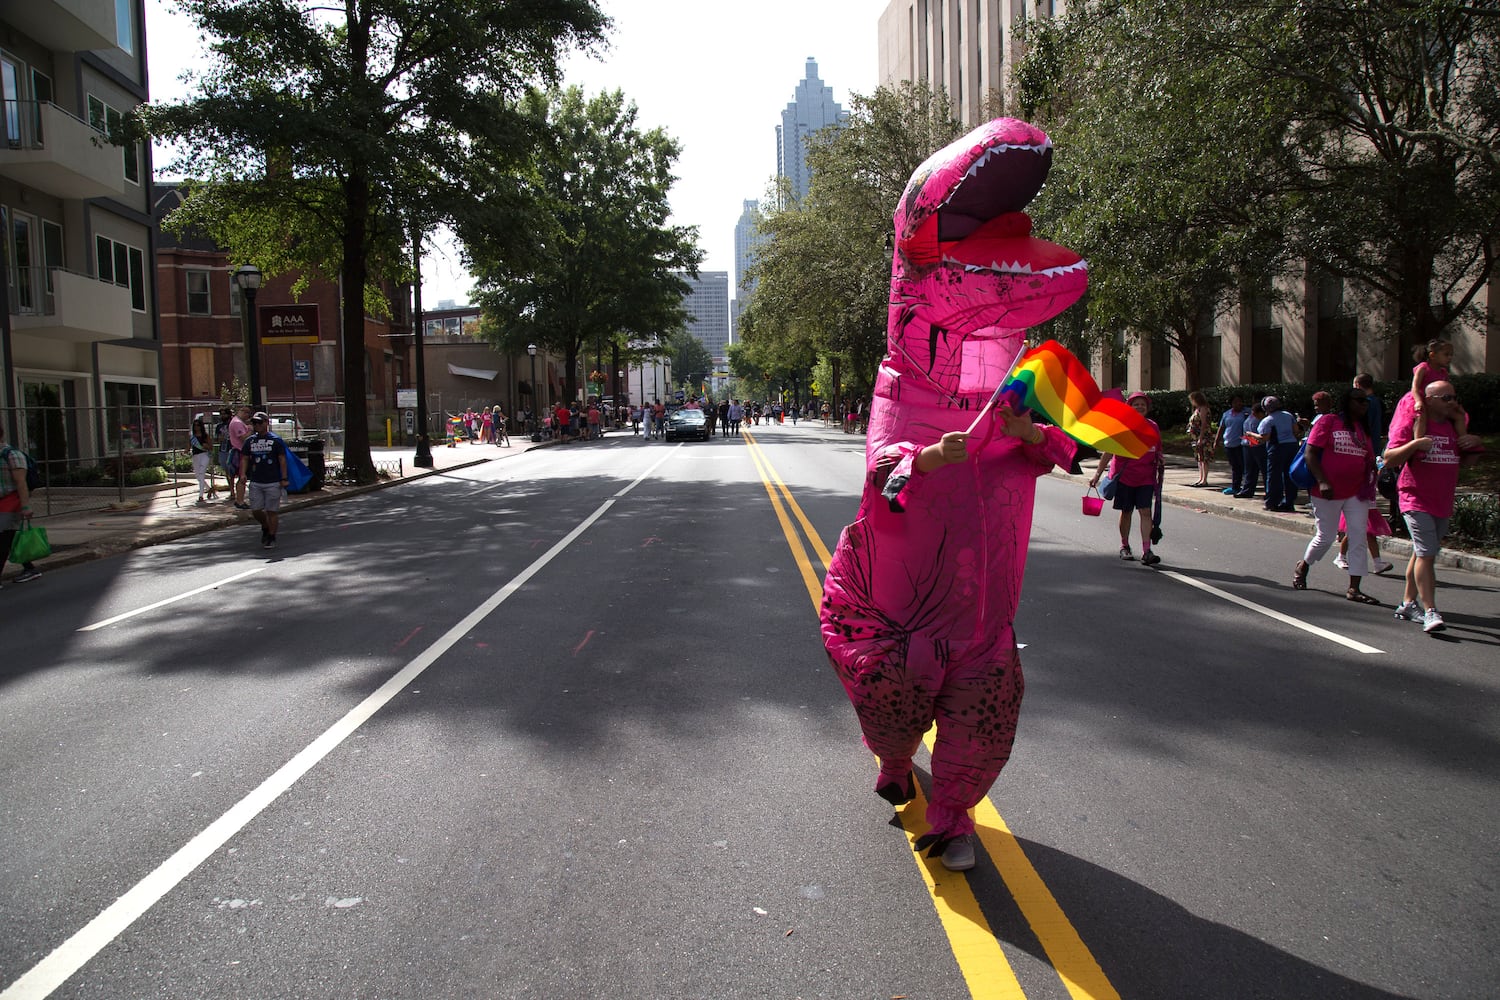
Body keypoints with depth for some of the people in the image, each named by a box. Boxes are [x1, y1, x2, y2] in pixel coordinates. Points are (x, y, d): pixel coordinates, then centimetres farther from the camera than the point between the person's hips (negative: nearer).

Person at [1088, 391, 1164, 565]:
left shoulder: (1153, 427, 6)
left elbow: (1157, 452, 20)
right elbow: (1108, 451, -4)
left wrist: (1160, 461, -3)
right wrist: (1098, 474, -8)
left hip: (1146, 477, 2)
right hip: (1124, 476, -2)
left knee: (1145, 511, -7)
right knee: (1126, 511, 9)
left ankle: (1147, 551, -9)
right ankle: (1124, 546, 27)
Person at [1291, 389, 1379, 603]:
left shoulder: (1363, 428, 13)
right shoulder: (1328, 421, -6)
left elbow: (1369, 459, 18)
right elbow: (1310, 453, -11)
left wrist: (1369, 484, 2)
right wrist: (1322, 482, -20)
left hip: (1357, 493, 5)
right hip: (1328, 493, -5)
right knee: (1326, 537, 5)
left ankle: (1354, 588, 2)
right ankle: (1301, 568, 32)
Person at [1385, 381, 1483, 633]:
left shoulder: (1454, 425, 13)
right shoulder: (1410, 422, -7)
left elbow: (1466, 461, 21)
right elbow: (1390, 457, -13)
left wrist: (1474, 445, 1)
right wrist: (1414, 444, -28)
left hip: (1443, 501, 7)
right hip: (1416, 499, -7)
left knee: (1423, 553, 13)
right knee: (1426, 553, -15)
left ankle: (1408, 603, 23)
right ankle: (1430, 612, -17)